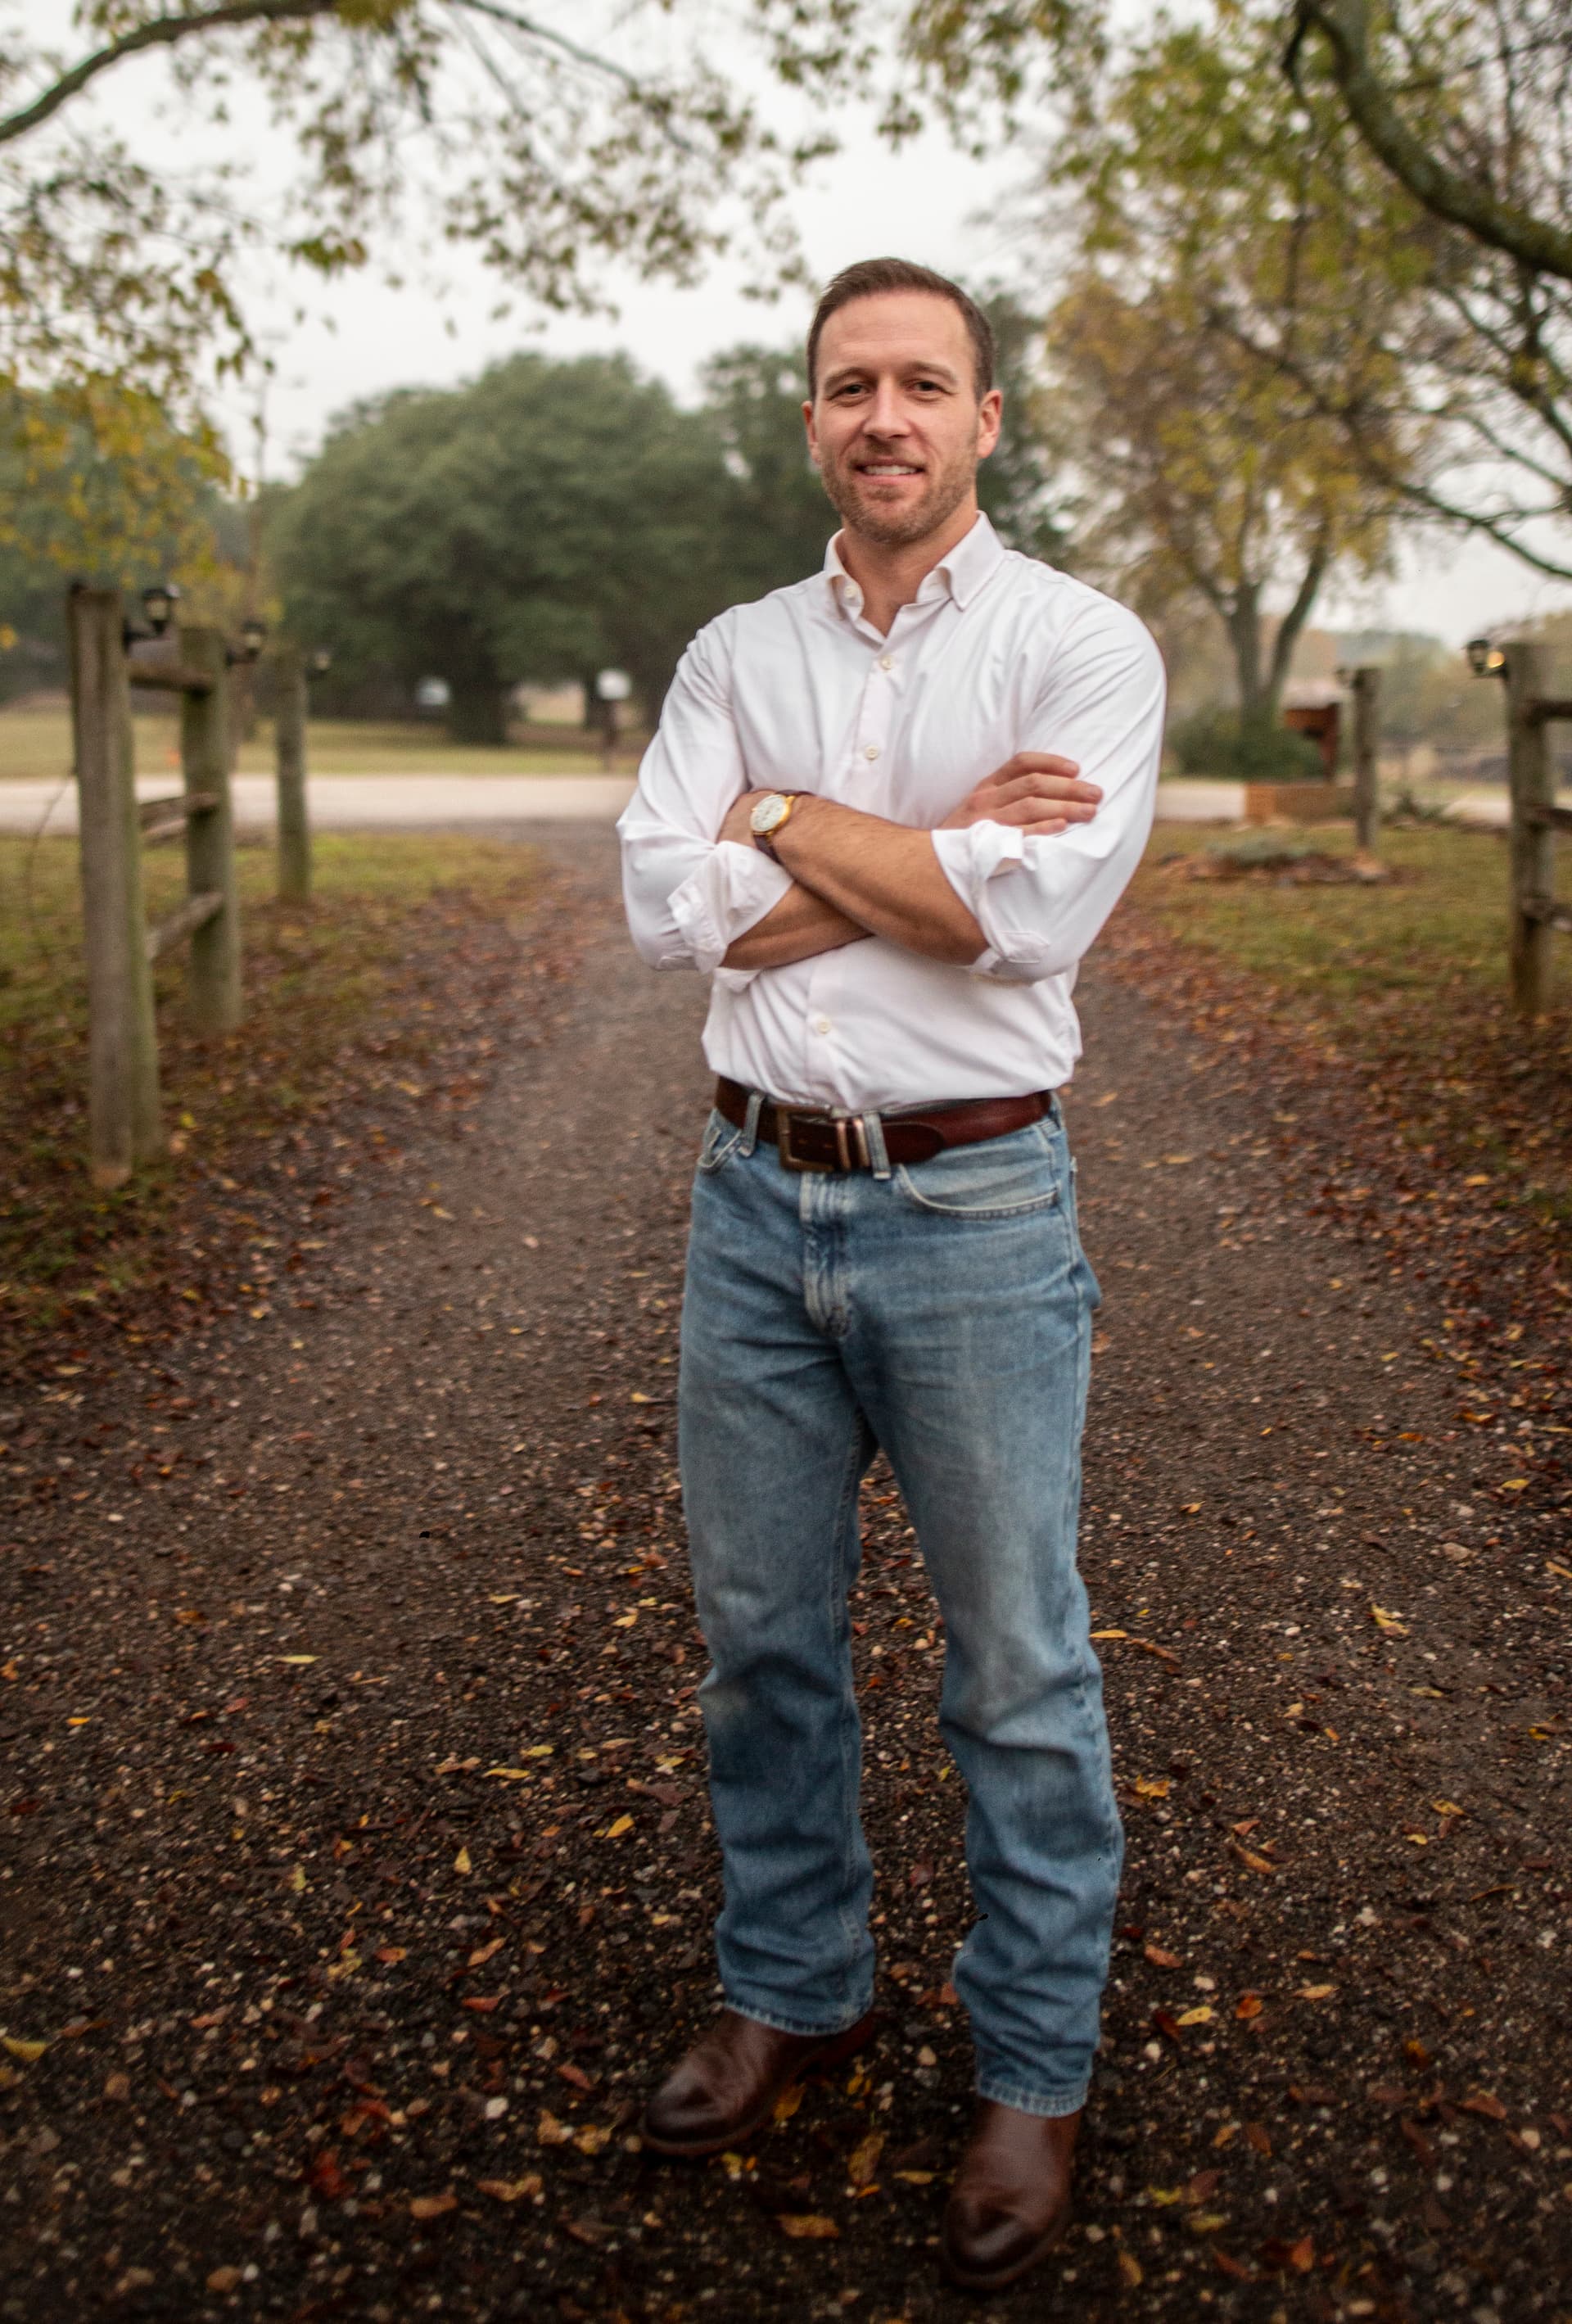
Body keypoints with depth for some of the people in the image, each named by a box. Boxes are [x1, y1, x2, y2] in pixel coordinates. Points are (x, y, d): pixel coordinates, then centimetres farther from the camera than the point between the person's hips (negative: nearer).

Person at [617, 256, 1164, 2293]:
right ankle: (789, 1989, 35)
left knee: (1016, 1668, 6)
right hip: (755, 1199, 4)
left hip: (970, 1212, -4)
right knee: (757, 1633, 15)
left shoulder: (1083, 647, -4)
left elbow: (1026, 919, -18)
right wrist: (941, 848, -12)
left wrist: (788, 821, -8)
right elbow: (671, 907, -7)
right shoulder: (734, 657, 8)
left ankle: (1034, 2071, 24)